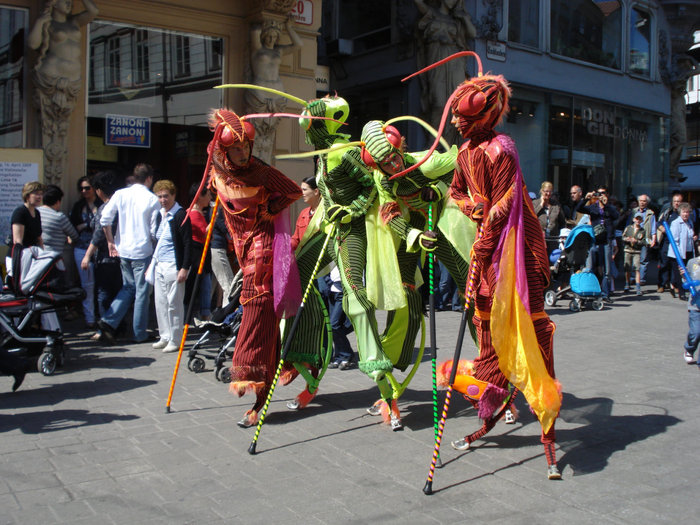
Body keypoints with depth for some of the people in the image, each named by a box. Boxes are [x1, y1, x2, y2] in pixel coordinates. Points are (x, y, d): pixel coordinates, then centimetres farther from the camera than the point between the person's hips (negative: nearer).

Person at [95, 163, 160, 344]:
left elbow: (105, 219, -1)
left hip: (123, 250, 5)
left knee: (128, 287, 19)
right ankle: (139, 333, 11)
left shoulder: (120, 194, 3)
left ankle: (108, 321, 4)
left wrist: (110, 241, 9)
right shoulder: (152, 199, -8)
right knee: (142, 291, 5)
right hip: (143, 251, -5)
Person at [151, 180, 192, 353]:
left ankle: (175, 340, 6)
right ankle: (165, 337, 23)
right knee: (160, 302, 12)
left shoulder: (180, 215, -10)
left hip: (173, 265, -8)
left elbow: (188, 243, -13)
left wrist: (184, 268, -18)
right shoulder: (159, 214, 14)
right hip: (158, 265, 8)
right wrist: (151, 264, 18)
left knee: (174, 303, -3)